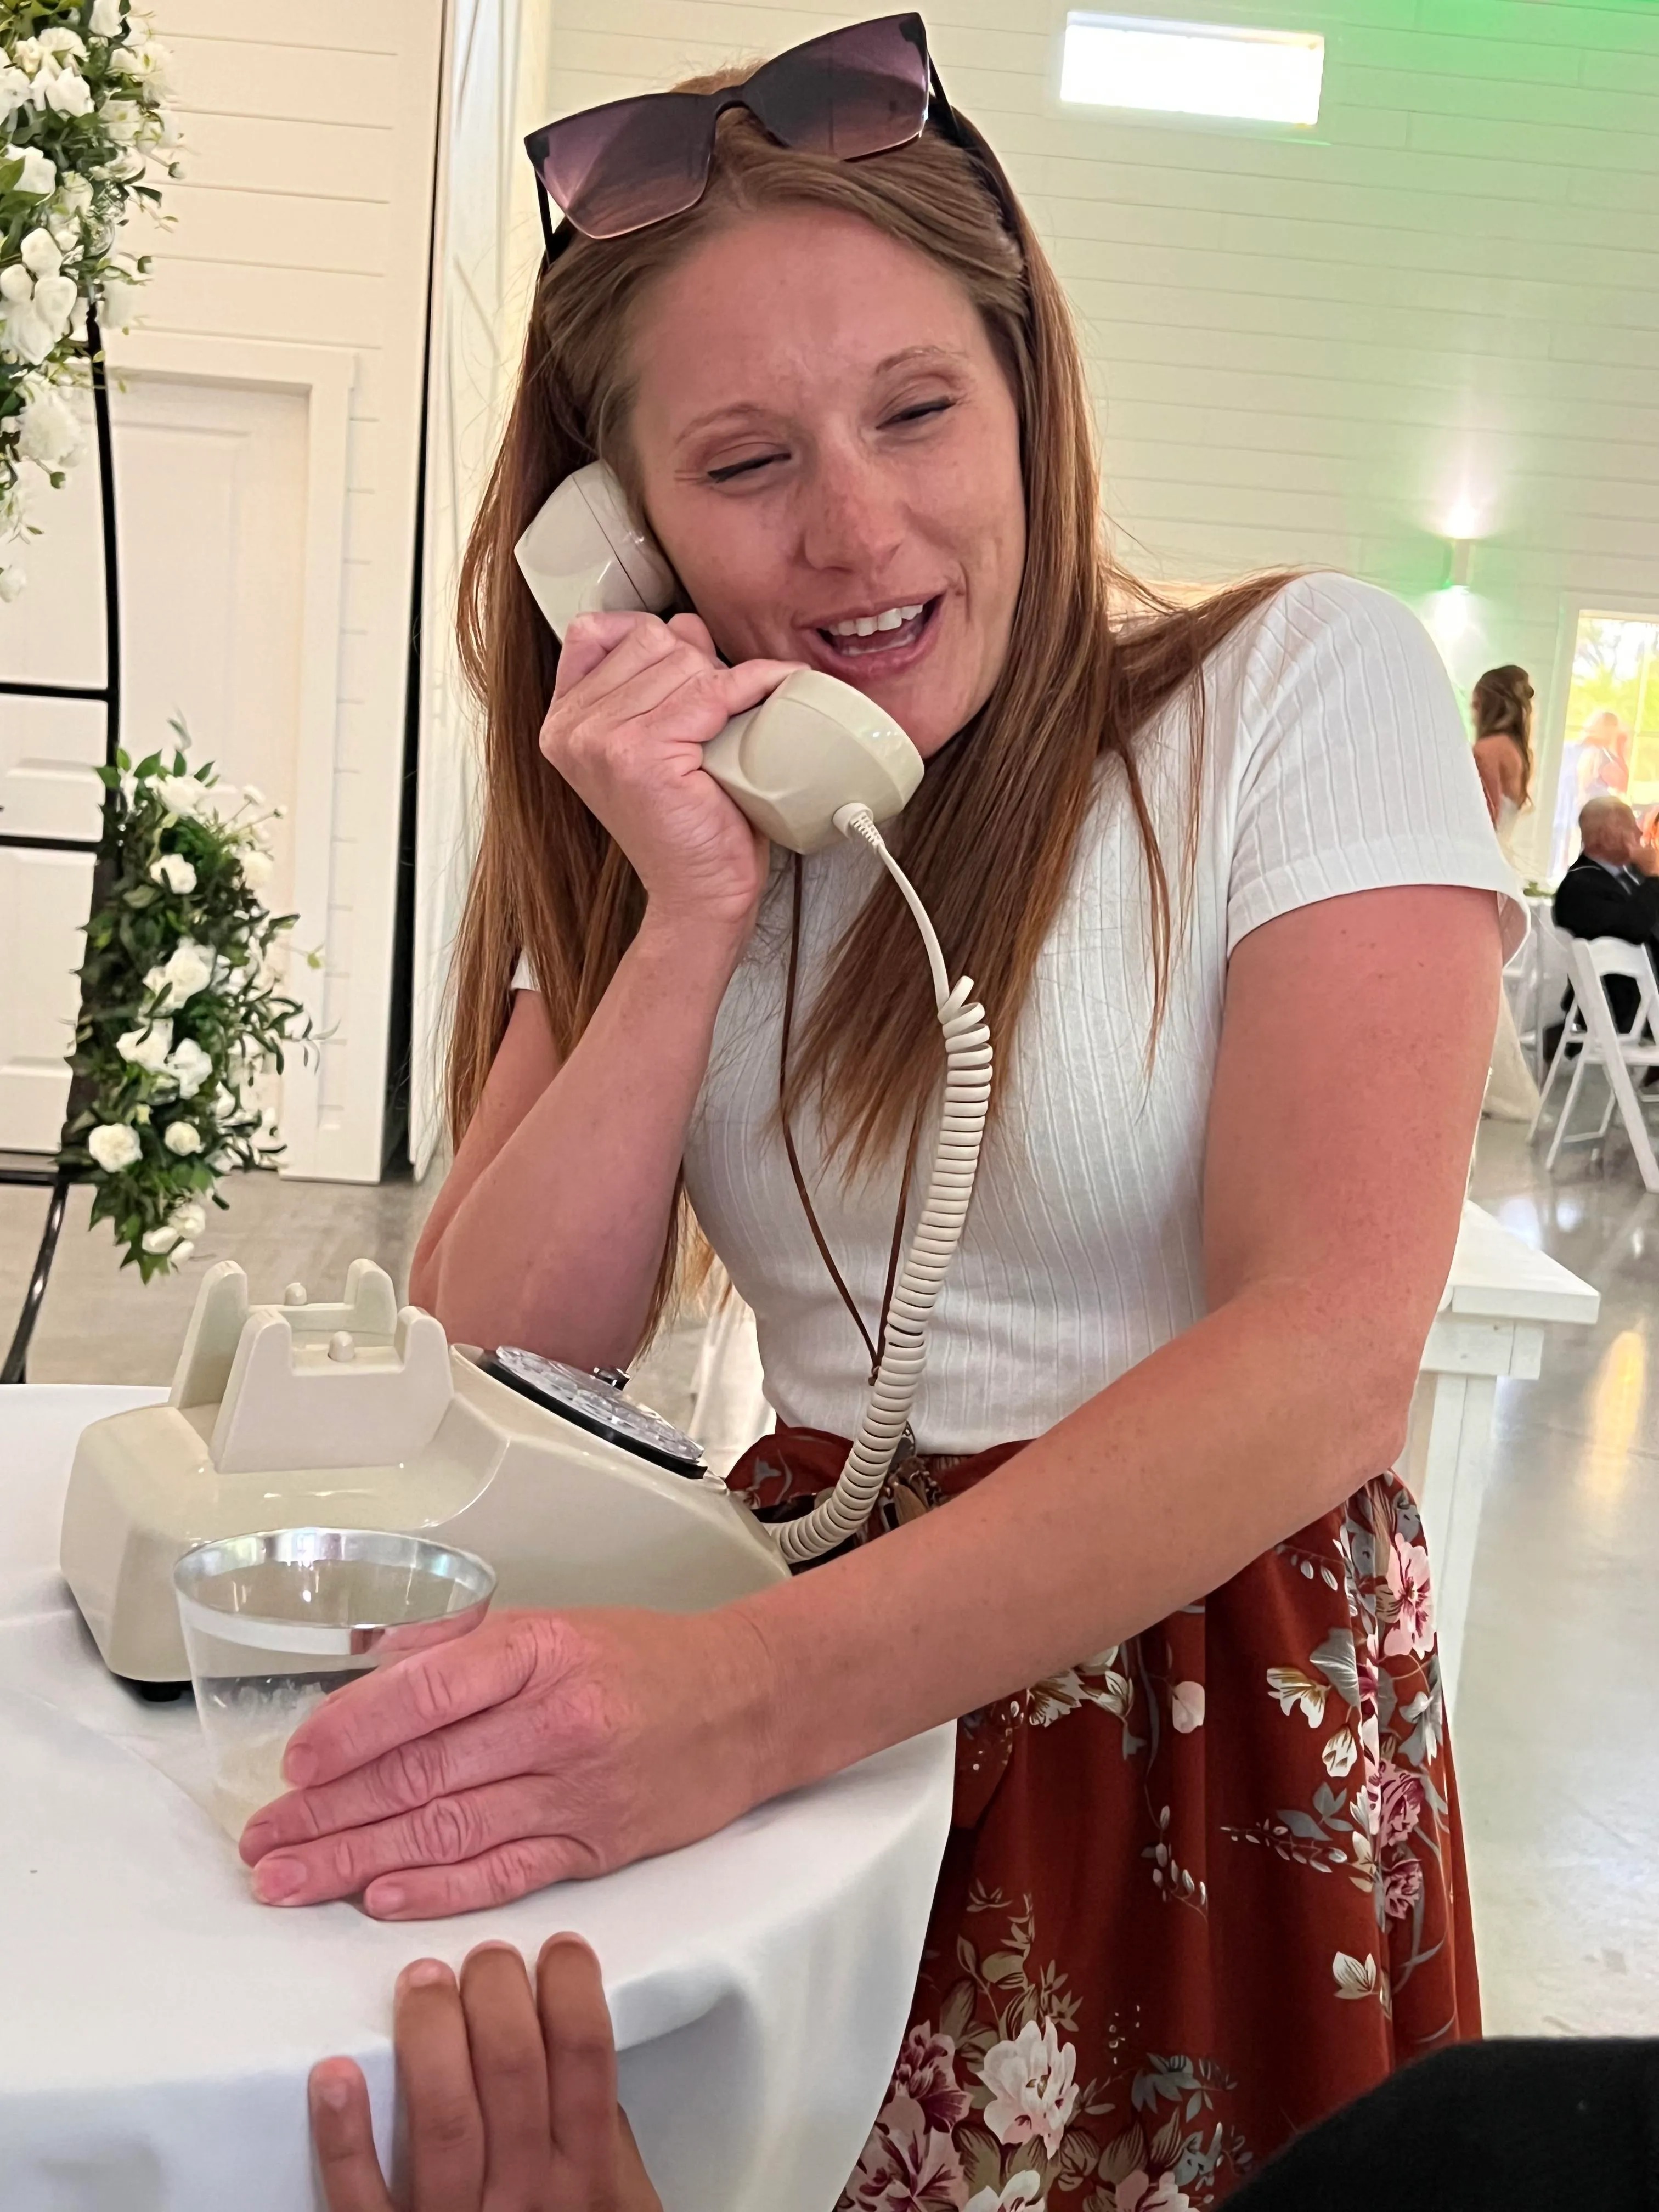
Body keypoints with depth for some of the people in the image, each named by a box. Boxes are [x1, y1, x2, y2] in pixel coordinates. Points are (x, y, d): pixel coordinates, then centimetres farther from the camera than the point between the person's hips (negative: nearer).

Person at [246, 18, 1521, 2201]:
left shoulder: (1306, 688, -8)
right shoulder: (653, 823, 6)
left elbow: (1330, 1348, -20)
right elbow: (505, 1369, -1)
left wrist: (758, 1690, -32)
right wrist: (695, 917, -13)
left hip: (1213, 1714, -3)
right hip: (809, 1676, 3)